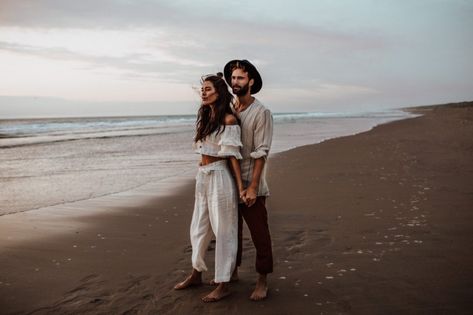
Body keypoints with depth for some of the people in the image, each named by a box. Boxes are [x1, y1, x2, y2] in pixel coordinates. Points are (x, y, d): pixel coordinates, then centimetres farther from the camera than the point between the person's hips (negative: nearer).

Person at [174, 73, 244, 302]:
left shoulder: (228, 119, -11)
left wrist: (240, 185, -14)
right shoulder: (206, 117, 12)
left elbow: (233, 155, -13)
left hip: (220, 177, -8)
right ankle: (196, 274, 35)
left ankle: (223, 285, 13)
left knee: (222, 230, 2)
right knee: (199, 227, 18)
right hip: (202, 176, 8)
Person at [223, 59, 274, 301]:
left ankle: (262, 280, 16)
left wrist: (253, 187, -19)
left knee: (259, 234, 3)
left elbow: (261, 153, -15)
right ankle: (232, 271, 35)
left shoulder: (261, 113, -10)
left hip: (250, 184, -6)